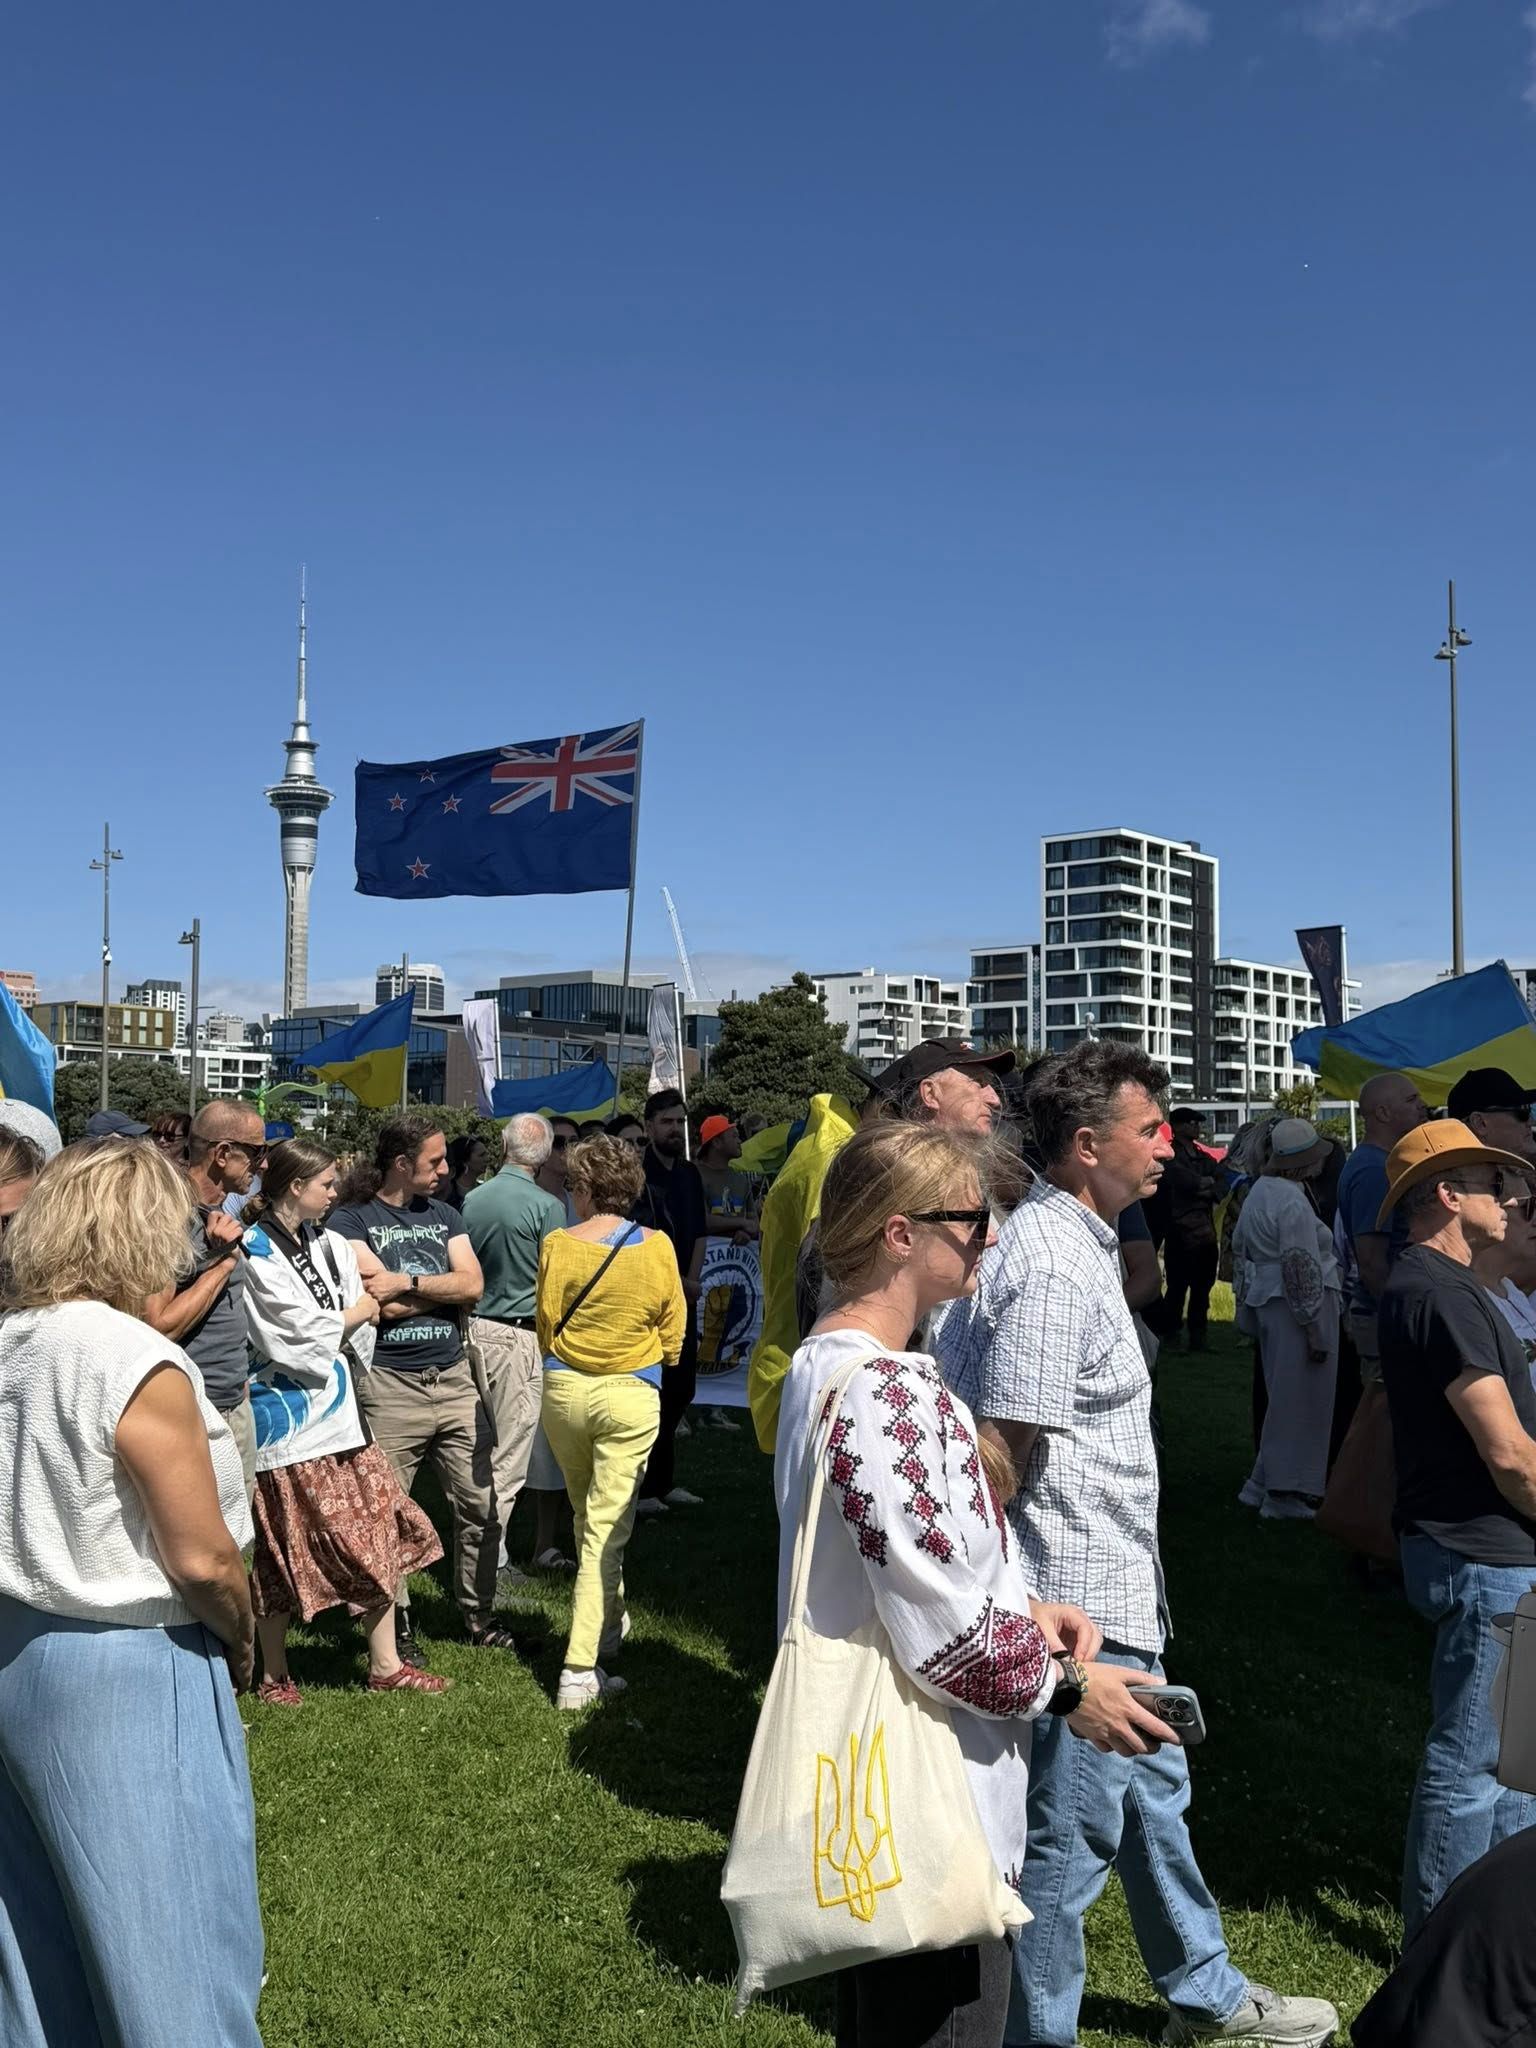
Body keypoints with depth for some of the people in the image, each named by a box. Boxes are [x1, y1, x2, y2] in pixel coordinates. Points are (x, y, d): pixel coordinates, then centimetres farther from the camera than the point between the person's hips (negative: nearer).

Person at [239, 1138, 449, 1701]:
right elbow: (300, 1339, -17)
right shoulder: (256, 1253, -13)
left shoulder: (325, 1244, 10)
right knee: (283, 1552, 5)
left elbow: (358, 1332, 10)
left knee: (379, 1535, 8)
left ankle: (384, 1664, 20)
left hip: (337, 1413, 8)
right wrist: (356, 1313, -3)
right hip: (288, 1418, -7)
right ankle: (273, 1673, 23)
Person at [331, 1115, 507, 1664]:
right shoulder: (351, 1220, -2)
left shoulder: (443, 1216, 14)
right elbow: (379, 1302, -14)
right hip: (389, 1385, -5)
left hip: (454, 1379, 5)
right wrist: (443, 1286, -3)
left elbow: (474, 1285, 0)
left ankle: (479, 1616, 23)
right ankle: (397, 1627, 20)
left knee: (480, 1504, 7)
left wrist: (407, 1282, -11)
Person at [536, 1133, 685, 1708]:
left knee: (586, 1515, 22)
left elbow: (545, 1324, 3)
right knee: (608, 1526, 0)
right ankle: (580, 1668, -1)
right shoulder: (657, 1247, -7)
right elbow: (674, 1331, 2)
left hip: (564, 1388, 2)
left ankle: (610, 1621, 39)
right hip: (631, 1395, -2)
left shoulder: (556, 1245, -7)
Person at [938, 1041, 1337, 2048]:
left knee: (1154, 1793, 25)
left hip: (1116, 1594, 11)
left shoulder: (1081, 1242, 10)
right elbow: (1002, 1453, -25)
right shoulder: (1051, 1266, -24)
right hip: (1079, 1606, -11)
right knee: (1066, 1840, 5)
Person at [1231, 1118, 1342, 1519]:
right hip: (1296, 1307, -10)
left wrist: (1245, 1304, 24)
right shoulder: (1293, 1201, -18)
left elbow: (1239, 1248, 19)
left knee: (1282, 1397, 19)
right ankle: (1285, 1496, 7)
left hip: (1266, 1302, 10)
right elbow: (1301, 1269, -21)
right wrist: (1316, 1330, -18)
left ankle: (1262, 1485, 25)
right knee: (1299, 1400, 0)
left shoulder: (1260, 1190, 12)